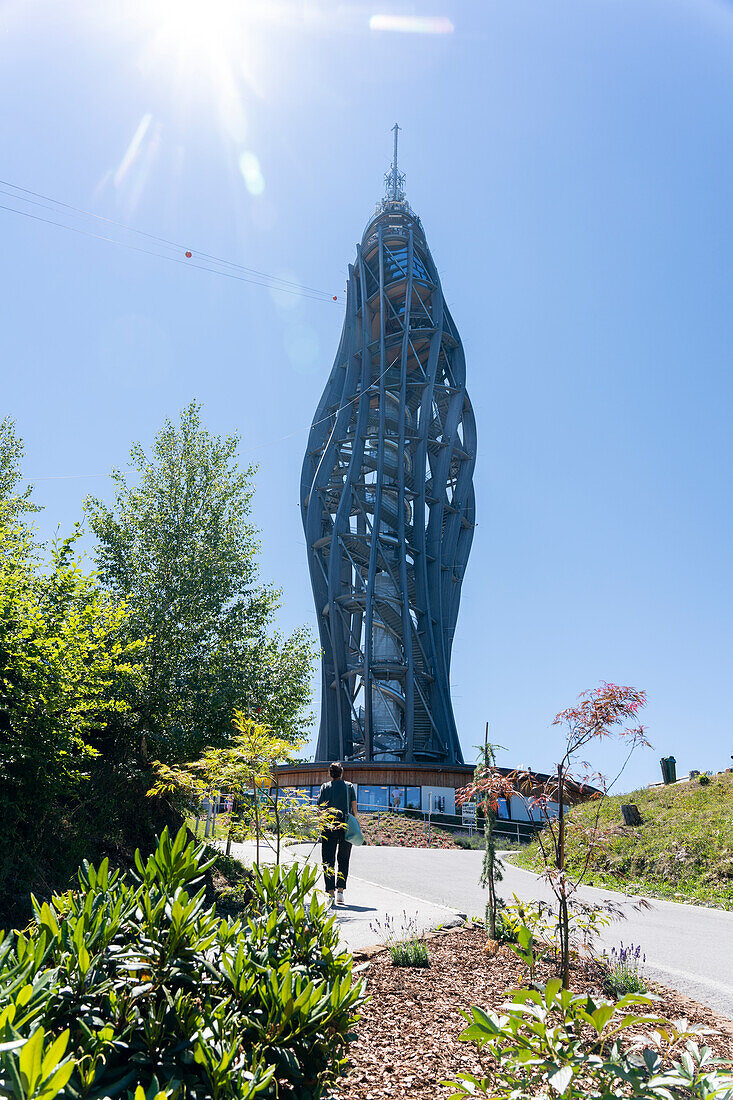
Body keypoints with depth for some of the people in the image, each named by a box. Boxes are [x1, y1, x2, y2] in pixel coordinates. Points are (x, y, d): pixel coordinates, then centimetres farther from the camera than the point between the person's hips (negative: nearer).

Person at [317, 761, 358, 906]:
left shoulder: (325, 787, 5)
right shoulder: (349, 787, 5)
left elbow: (320, 808, 0)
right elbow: (354, 808, 2)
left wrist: (321, 826, 5)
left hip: (329, 827, 0)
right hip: (345, 827, 0)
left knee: (328, 861, 5)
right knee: (343, 860, 13)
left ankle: (330, 892, -3)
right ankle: (340, 890, 4)